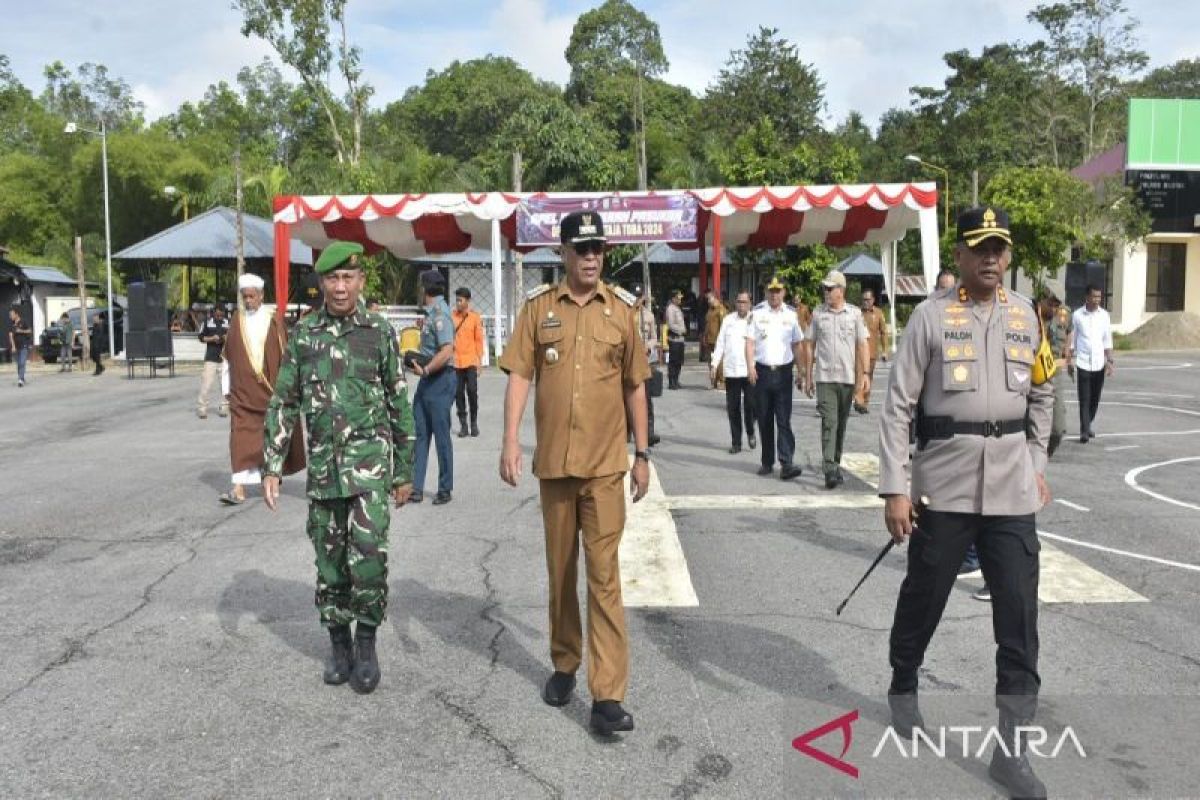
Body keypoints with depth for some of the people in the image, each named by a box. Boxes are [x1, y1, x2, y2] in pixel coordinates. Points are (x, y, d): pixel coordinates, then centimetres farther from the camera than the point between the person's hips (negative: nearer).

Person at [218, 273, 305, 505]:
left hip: (268, 390, -1)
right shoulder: (237, 321, 3)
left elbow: (284, 355, 1)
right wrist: (226, 388, 6)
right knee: (240, 437, -7)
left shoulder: (272, 322, -2)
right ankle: (239, 489, -9)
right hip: (242, 392, 1)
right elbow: (227, 356, 8)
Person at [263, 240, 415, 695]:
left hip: (369, 458, -3)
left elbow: (399, 405, 4)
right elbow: (283, 403, 7)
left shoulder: (380, 333, 0)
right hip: (322, 464, 3)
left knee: (367, 554, -13)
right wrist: (272, 466, 1)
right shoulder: (303, 333, 5)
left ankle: (366, 642, 7)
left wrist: (404, 471, 5)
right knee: (330, 559, 10)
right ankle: (339, 644, 27)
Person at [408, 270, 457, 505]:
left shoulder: (439, 315, -15)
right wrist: (417, 360, 13)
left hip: (440, 380, -9)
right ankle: (416, 488, 13)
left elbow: (447, 351, -25)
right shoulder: (430, 313, 13)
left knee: (441, 435, 1)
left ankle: (445, 489, 12)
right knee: (419, 434, 8)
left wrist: (425, 370, -18)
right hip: (427, 380, 9)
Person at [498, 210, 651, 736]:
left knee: (604, 573, -3)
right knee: (560, 570, 13)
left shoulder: (622, 308, 4)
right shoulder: (538, 306, 3)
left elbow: (635, 385, 8)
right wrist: (510, 441, -11)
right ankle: (564, 664, 32)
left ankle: (607, 695, 0)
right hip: (553, 460, 1)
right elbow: (519, 375, 0)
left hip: (605, 463, -1)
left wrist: (642, 453, 6)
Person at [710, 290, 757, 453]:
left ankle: (751, 433, 21)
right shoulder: (728, 320, 10)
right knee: (733, 408, 5)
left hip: (750, 370, -3)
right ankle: (736, 442, 15)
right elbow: (720, 343, 11)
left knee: (751, 405, -6)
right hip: (731, 371, 3)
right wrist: (715, 363, 6)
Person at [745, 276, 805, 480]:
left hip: (783, 372, 0)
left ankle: (786, 464, -9)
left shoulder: (791, 314, 9)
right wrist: (750, 366, -14)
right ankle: (767, 462, 18)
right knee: (764, 421, 7)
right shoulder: (757, 313, 3)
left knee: (784, 420, -6)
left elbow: (797, 345, 14)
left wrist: (800, 372, 10)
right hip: (762, 371, 0)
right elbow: (749, 341, -1)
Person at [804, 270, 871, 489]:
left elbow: (863, 344, 5)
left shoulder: (854, 313, 5)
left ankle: (836, 461, 28)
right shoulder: (818, 313, 5)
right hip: (824, 377, -1)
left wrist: (865, 373, -3)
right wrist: (808, 375, 5)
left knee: (841, 422, 12)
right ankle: (830, 470, -15)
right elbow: (809, 345, 8)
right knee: (829, 421, -11)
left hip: (847, 377, 1)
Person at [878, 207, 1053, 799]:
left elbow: (1041, 395, 20)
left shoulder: (1025, 315, 9)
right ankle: (903, 688, 39)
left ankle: (1011, 748, 12)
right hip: (944, 482, -3)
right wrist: (894, 488, -11)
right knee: (923, 596, 12)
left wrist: (1037, 466, 16)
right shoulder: (931, 315, -5)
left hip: (1011, 487, 3)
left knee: (1019, 616, 1)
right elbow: (898, 405, -6)